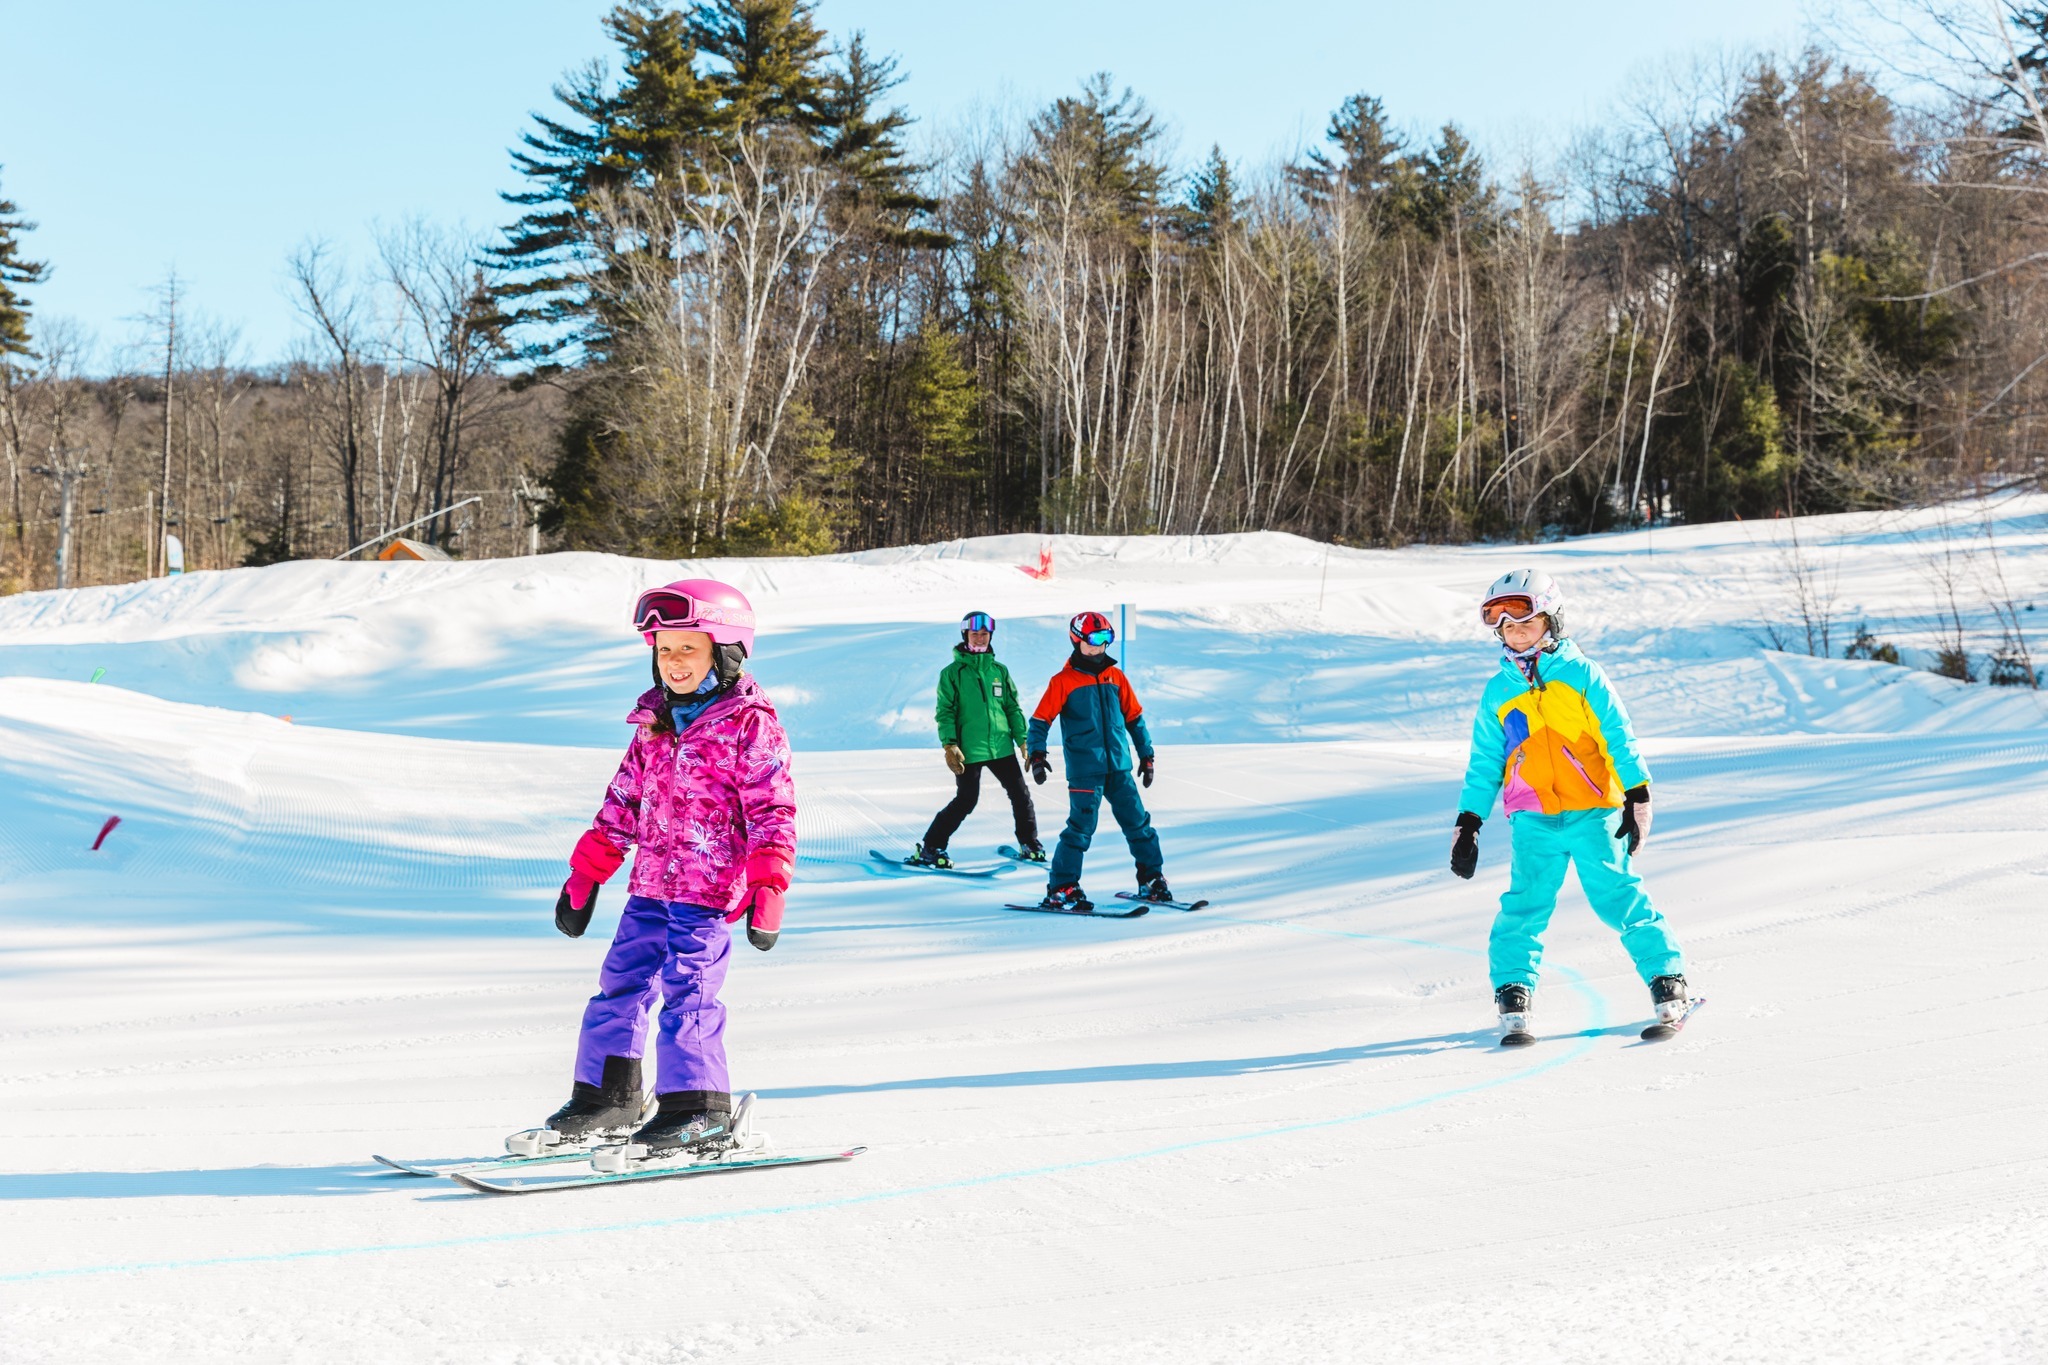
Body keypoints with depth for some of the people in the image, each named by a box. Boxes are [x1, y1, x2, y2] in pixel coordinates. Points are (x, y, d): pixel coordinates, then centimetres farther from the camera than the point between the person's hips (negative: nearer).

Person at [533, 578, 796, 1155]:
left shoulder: (751, 725, -6)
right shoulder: (653, 724, 14)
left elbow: (772, 813, -10)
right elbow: (622, 804, 19)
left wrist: (767, 890, -18)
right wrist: (584, 877, 18)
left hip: (711, 892, -7)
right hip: (650, 889, 7)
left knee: (687, 994, -11)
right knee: (620, 984, 8)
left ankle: (700, 1109, -2)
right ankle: (607, 1098, 19)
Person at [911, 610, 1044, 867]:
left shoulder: (999, 671, 10)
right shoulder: (953, 673, 0)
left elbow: (1013, 708, 14)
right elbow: (945, 711, -3)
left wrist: (1023, 740, 6)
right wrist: (949, 745, -13)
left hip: (1001, 747, 4)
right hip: (969, 750, -4)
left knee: (1021, 795, 5)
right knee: (966, 801, -5)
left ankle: (1029, 844, 24)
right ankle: (929, 848, 6)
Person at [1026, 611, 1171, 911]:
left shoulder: (1115, 676, 11)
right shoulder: (1064, 681, -1)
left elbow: (1134, 717, 18)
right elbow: (1040, 720, -2)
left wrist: (1146, 755, 17)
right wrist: (1037, 754, -14)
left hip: (1119, 766, 5)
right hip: (1084, 769, -5)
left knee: (1138, 822, 7)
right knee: (1081, 827, -9)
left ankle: (1152, 879, 19)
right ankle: (1061, 889, -2)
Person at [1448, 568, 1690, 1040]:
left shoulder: (1582, 675, 0)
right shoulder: (1497, 692, 10)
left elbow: (1619, 738, 0)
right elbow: (1484, 763, 15)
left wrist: (1637, 799, -6)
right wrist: (1468, 823, 12)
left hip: (1593, 813, -2)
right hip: (1533, 820, 2)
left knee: (1619, 897, -4)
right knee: (1525, 904, -7)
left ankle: (1667, 980, 5)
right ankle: (1512, 991, 3)